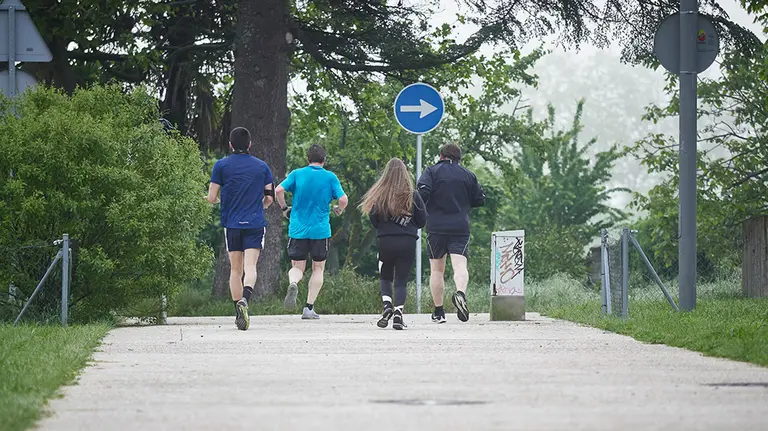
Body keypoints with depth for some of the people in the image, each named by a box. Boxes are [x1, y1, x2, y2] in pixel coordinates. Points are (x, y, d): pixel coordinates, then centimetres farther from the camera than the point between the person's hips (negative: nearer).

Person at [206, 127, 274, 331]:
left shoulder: (221, 165, 0)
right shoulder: (262, 166, 7)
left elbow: (211, 198, -2)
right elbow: (269, 198, 11)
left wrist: (209, 198, 22)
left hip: (232, 224, 0)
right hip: (255, 223, 0)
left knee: (236, 269, 9)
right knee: (250, 266, -8)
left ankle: (239, 313, 8)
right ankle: (245, 299, -35)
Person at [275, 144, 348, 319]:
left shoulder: (296, 174, 3)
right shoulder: (330, 177, 0)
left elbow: (278, 190, -9)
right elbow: (343, 199, -9)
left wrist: (284, 208, 7)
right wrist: (338, 210, 13)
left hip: (297, 229, 1)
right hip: (320, 230, -1)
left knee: (297, 267, 9)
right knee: (318, 269, 13)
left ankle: (293, 284, -26)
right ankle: (309, 308, 5)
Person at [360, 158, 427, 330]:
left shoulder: (379, 195, -4)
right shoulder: (413, 195, -2)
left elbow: (373, 220, -2)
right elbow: (422, 220, 3)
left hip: (385, 241, 0)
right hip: (408, 242, 0)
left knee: (385, 277, 16)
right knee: (401, 280, 7)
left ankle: (387, 305, -6)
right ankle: (398, 312, -7)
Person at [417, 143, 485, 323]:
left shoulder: (432, 171, 2)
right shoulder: (468, 175, 11)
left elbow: (423, 192, -14)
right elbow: (480, 200, 14)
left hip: (436, 227, -1)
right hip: (460, 227, 1)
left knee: (436, 270, 9)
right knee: (460, 265, -9)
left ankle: (438, 311, 10)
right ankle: (460, 292, -40)